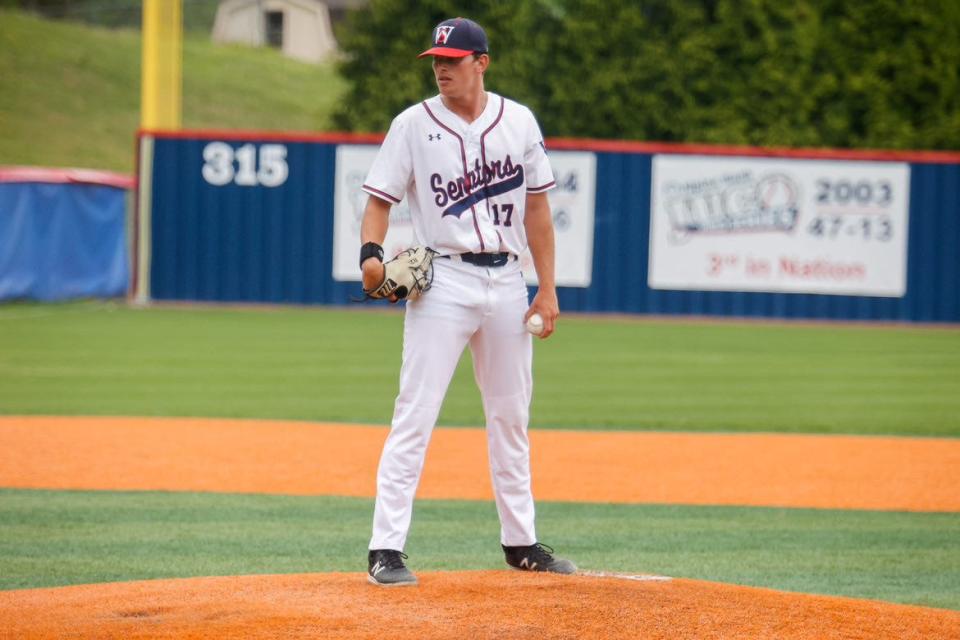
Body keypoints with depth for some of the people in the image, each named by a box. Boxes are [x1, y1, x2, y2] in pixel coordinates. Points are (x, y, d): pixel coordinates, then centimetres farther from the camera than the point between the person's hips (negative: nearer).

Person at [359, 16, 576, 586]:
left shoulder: (519, 122, 5)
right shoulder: (414, 125, -2)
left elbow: (536, 207, 8)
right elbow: (380, 199, -2)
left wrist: (548, 290, 4)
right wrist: (372, 252, -22)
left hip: (506, 281, 4)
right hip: (442, 280, -4)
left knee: (511, 415, 13)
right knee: (415, 415, -10)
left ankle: (520, 541, 25)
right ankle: (386, 549, -11)